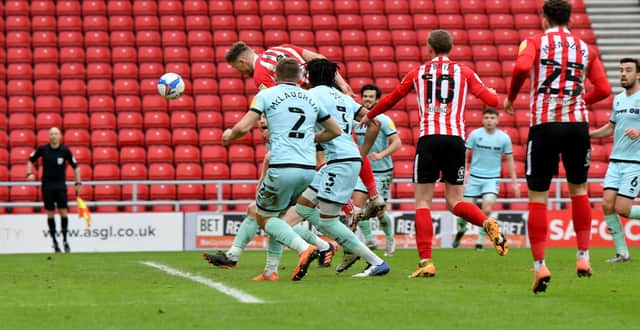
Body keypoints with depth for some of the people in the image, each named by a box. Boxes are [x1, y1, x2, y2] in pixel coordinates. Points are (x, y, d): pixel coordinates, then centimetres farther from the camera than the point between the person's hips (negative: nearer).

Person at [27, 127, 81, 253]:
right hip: (47, 185, 1)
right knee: (50, 213, 2)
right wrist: (30, 173, -2)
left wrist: (78, 183, 2)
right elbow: (30, 160, 13)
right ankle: (54, 241, 10)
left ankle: (65, 240, 4)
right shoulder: (42, 149, -2)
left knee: (63, 211, -7)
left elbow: (75, 166, 6)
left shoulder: (65, 151, -3)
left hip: (61, 185, -1)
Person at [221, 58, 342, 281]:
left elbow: (243, 127, -6)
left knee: (264, 218, 10)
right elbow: (335, 131, 25)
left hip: (282, 168, -5)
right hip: (309, 169, 5)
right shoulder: (311, 99, 17)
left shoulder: (266, 95, 3)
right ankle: (270, 270, 19)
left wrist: (229, 135, 16)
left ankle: (304, 248, -14)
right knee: (278, 215, 23)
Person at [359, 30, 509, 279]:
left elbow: (391, 99, 22)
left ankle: (426, 262, -9)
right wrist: (500, 99, 32)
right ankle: (488, 224, -20)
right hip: (456, 138, 1)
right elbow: (491, 99, 7)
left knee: (422, 203, 3)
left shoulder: (418, 73, 12)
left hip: (428, 138, -1)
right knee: (454, 202, 10)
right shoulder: (464, 72, 11)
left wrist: (368, 116, 39)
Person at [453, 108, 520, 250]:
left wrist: (514, 182, 5)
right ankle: (461, 230, 31)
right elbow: (465, 156, 2)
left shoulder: (504, 138, 0)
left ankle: (480, 240, -4)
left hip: (492, 179, 0)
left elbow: (510, 160, 7)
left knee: (487, 210, -18)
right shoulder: (475, 134, -2)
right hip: (474, 178, 0)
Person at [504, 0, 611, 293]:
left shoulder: (534, 42, 3)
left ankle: (539, 265, -5)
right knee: (579, 190, 20)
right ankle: (583, 256, 17)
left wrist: (510, 98, -2)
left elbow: (522, 68, -17)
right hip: (577, 123, 3)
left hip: (544, 125, -3)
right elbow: (603, 89, 7)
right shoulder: (586, 49, 13)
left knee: (537, 197, 2)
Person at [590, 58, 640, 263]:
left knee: (622, 208, -13)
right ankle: (622, 252, 1)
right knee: (607, 204, -6)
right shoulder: (618, 99, 14)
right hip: (616, 161, 7)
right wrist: (586, 134, 17)